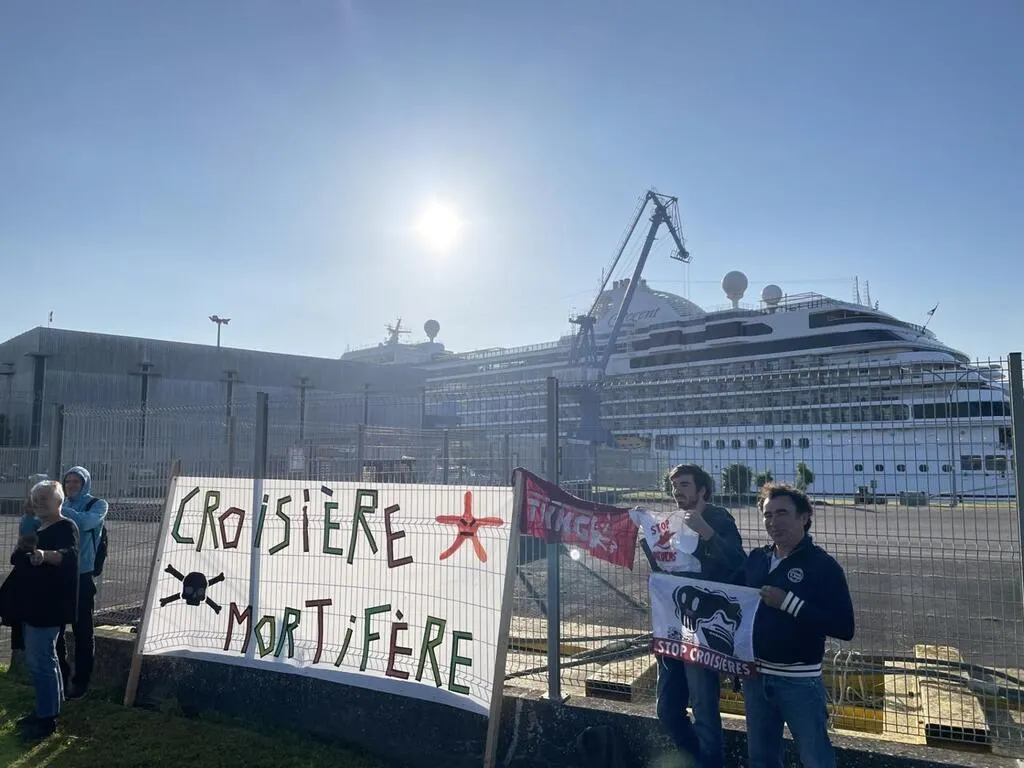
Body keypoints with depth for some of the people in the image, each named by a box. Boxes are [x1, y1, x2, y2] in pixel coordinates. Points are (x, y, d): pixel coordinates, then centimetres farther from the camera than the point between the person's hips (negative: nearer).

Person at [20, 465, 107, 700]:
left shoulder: (97, 505, -1)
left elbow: (84, 522, -22)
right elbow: (27, 530, 5)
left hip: (81, 577, -4)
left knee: (82, 632, 2)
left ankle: (80, 682, 12)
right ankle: (60, 678, 24)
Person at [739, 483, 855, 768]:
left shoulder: (823, 564, -10)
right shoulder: (756, 558, 5)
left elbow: (844, 627, -17)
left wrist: (788, 602, -23)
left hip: (799, 679, -5)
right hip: (755, 675, 5)